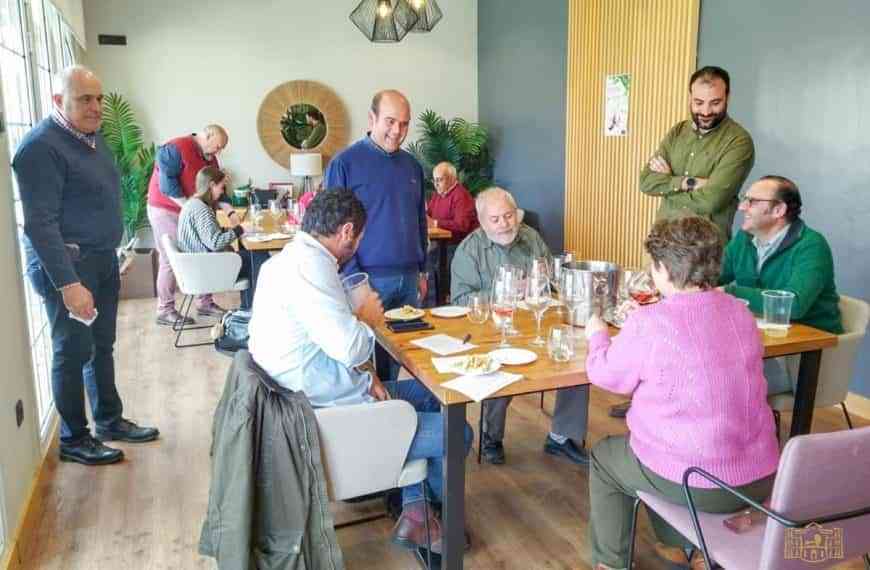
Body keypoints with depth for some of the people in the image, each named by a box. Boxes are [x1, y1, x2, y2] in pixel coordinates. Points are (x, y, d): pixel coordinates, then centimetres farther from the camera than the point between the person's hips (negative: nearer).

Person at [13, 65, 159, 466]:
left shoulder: (91, 135, 10)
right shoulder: (42, 147, -18)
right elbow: (40, 224, -22)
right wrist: (68, 284, -27)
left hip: (103, 259, 9)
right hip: (66, 266, -8)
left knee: (103, 345, 17)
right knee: (73, 352, 2)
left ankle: (109, 420, 31)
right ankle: (73, 440, 17)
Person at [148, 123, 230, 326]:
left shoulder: (210, 158, 8)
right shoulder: (175, 149, -19)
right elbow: (167, 184, -24)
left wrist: (228, 209, -7)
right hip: (166, 211, -8)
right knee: (170, 260, -5)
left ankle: (204, 303, 17)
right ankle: (165, 311, 5)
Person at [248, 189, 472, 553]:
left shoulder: (290, 257, 9)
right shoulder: (310, 265, -23)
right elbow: (349, 346, -31)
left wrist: (365, 375, 1)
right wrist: (367, 320, -9)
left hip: (314, 394, 11)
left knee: (428, 394, 21)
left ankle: (413, 510, 23)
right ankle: (440, 506, 30)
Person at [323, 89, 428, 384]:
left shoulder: (412, 165, 11)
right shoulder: (345, 163, -7)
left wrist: (422, 271, 15)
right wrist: (353, 278, -13)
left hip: (409, 278, 5)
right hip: (368, 278, -5)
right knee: (368, 354, 4)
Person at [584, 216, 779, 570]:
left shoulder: (647, 322, -20)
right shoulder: (740, 312, -1)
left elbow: (607, 376, -2)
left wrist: (597, 335, 17)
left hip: (695, 483, -6)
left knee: (603, 458, 21)